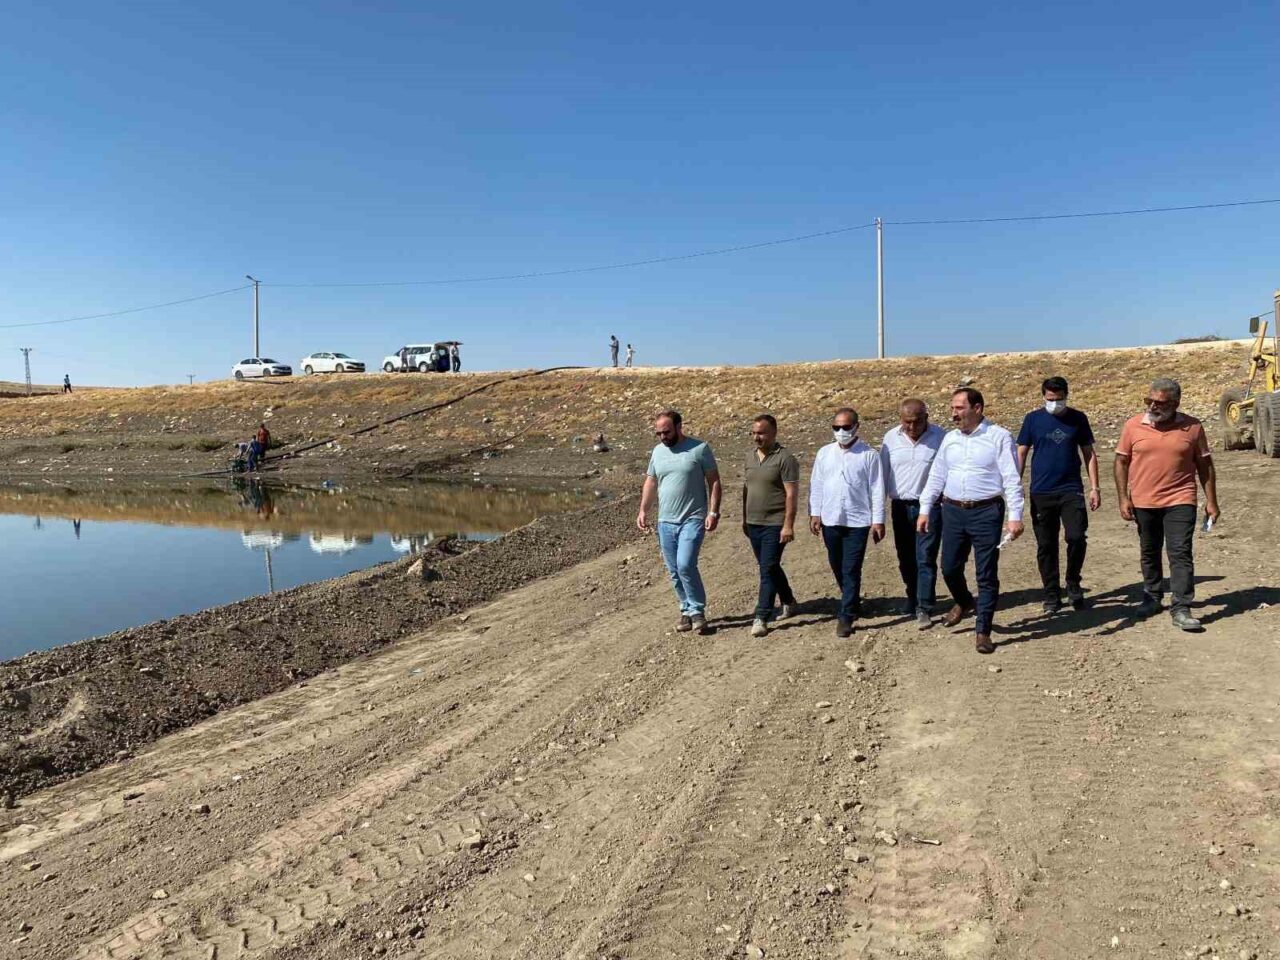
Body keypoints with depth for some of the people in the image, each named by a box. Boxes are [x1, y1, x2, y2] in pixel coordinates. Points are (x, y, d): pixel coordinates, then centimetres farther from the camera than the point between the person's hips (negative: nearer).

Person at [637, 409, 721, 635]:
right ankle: (686, 610, 24)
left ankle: (697, 611, 0)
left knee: (686, 565, -17)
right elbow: (650, 483, 16)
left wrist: (714, 512, -13)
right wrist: (643, 511, 8)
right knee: (674, 571, 10)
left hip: (692, 520, -6)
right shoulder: (658, 451, 8)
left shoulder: (699, 449, -7)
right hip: (665, 522, 6)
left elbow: (714, 481, -5)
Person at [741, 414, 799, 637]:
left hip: (775, 525, -7)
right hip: (753, 524, 7)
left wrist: (788, 525, -20)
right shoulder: (750, 456, 10)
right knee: (770, 567, 17)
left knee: (768, 570, -8)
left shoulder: (785, 458, -12)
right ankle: (788, 602, 36)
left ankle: (761, 618, -5)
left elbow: (792, 494, -15)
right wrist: (744, 519, 18)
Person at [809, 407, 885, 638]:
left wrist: (878, 520, -6)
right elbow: (816, 485, 9)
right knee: (837, 567, 14)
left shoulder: (869, 455, -3)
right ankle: (852, 603, 35)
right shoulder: (824, 453, 6)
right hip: (830, 521, 4)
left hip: (858, 521, -4)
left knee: (851, 570, -5)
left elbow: (877, 489, -3)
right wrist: (814, 514, 3)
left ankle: (846, 617, 0)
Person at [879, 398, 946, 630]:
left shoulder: (939, 437, -7)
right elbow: (882, 474, 6)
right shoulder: (891, 438, 1)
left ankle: (924, 609, -1)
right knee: (906, 559, 14)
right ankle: (913, 599, 33)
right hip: (900, 506, 4)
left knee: (926, 559, -6)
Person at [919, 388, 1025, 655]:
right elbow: (936, 477, 15)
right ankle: (964, 602, 42)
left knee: (986, 575, 1)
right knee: (950, 567, 12)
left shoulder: (999, 437, -5)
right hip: (953, 511, 5)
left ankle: (982, 631, 11)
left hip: (986, 512, -5)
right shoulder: (949, 439, 10)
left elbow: (1012, 480, -9)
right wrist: (925, 510, 11)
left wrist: (1015, 516, -15)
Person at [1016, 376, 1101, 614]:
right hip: (1041, 493, 0)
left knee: (1077, 537, -12)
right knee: (1046, 545, 5)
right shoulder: (1033, 419, 2)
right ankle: (1052, 596, 17)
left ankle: (1073, 584, 13)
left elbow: (1089, 454, 8)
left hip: (1071, 490, 0)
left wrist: (1094, 488, 2)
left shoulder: (1077, 419, 4)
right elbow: (1021, 454, 5)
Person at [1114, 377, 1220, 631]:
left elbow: (1204, 465, 5)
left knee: (1181, 554, -7)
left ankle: (1181, 609, -4)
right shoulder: (1134, 426, -2)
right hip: (1143, 503, 2)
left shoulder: (1192, 427, -2)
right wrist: (1123, 498, -3)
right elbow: (1121, 462, 3)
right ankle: (1152, 598, 31)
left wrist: (1211, 501, 3)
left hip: (1180, 502, -2)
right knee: (1149, 553, 15)